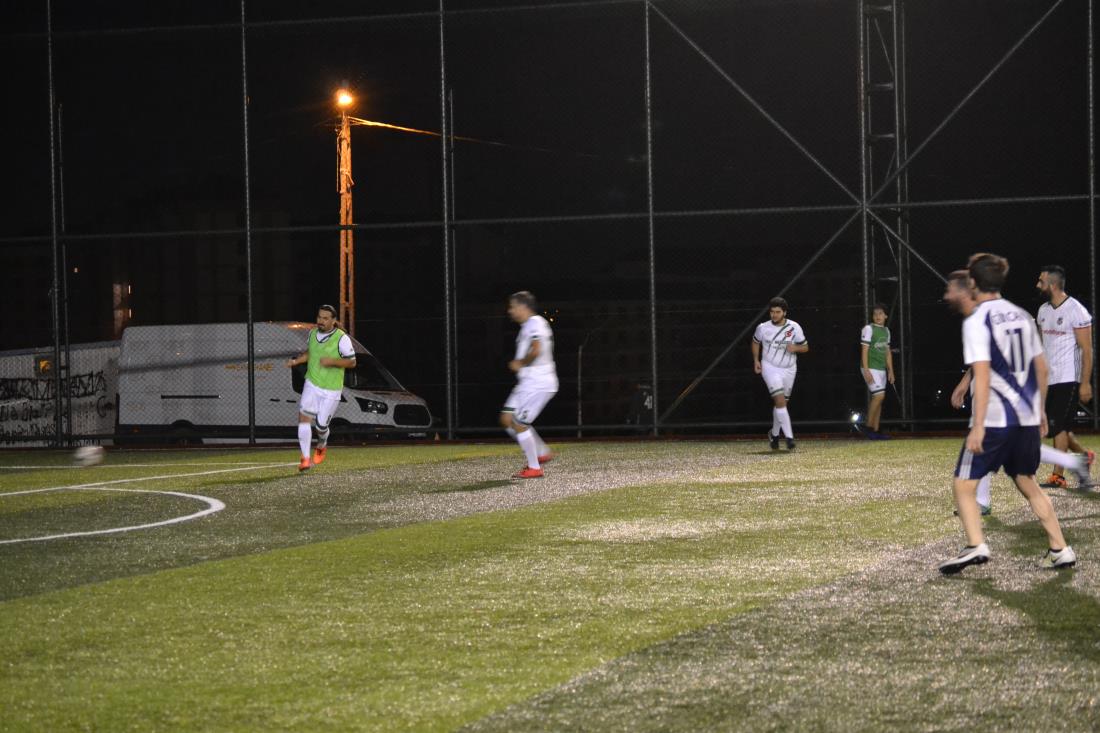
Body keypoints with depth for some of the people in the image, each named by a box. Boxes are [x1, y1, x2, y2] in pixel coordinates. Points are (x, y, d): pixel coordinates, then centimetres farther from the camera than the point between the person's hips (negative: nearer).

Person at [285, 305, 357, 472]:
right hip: (312, 384, 4)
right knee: (304, 417, -16)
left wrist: (332, 361, -23)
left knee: (321, 425, 2)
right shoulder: (313, 334, 4)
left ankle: (321, 446, 39)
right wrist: (296, 361, 4)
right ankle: (305, 458, -15)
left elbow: (352, 362, -9)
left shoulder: (342, 339, -13)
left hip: (331, 390, -4)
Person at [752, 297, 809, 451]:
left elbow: (805, 347, 1)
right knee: (780, 401, -16)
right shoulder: (763, 328, -7)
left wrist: (795, 348, -21)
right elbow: (755, 342, 13)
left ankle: (774, 434, 34)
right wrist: (756, 360, 3)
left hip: (789, 369, 2)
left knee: (780, 403, 13)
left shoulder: (794, 328, -8)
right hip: (770, 367, -2)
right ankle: (789, 437, -18)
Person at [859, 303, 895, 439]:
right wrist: (866, 370, -18)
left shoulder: (886, 331, 16)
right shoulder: (868, 329, -7)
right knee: (879, 395, -17)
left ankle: (876, 431, 7)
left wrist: (890, 371, 14)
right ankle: (869, 427, -9)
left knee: (878, 399, 5)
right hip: (871, 368, -7)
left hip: (882, 369, 7)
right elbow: (864, 350, -11)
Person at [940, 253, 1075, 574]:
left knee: (964, 485, 0)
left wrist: (978, 426, -19)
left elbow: (982, 375, -18)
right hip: (1028, 417, 6)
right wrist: (1040, 410, 26)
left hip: (994, 419, -6)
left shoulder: (976, 321, -10)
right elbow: (1042, 368, 16)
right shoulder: (1022, 316, 11)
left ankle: (975, 545, -19)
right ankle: (1060, 550, 16)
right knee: (1027, 483, 19)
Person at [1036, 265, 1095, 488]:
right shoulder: (1043, 310, 10)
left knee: (1058, 426, -9)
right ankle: (1084, 455, 31)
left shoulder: (1076, 311, -12)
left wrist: (1086, 383, -17)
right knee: (1054, 426, 10)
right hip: (1048, 378, 7)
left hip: (1068, 378, -7)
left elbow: (1087, 350, -13)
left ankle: (1058, 476, -5)